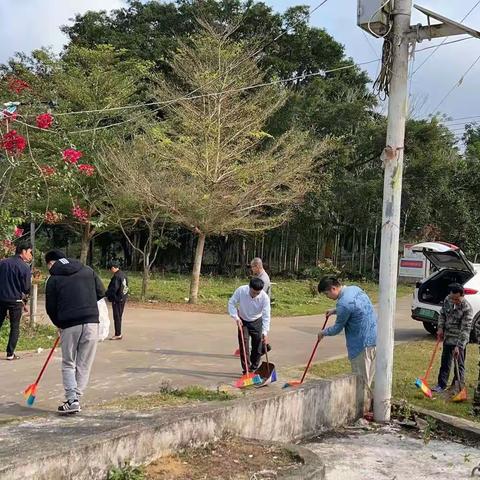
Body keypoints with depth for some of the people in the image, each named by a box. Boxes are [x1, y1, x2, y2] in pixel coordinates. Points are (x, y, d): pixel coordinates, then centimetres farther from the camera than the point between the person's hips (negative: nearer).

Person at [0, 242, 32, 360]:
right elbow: (26, 288, -7)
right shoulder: (25, 267, -9)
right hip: (15, 300, -4)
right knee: (15, 327, 8)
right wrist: (24, 302, 11)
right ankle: (10, 353, 6)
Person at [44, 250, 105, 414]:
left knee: (68, 364, 11)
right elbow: (101, 293, 12)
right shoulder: (88, 271, 11)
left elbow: (51, 308, 6)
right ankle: (76, 397, 9)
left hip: (69, 325, -2)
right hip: (91, 322, 2)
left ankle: (72, 400, 1)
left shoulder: (53, 279, 4)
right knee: (84, 364, 10)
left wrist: (59, 325, 22)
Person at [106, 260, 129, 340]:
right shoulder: (123, 275, 10)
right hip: (123, 298, 9)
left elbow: (113, 289, -21)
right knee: (119, 316, 15)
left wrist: (107, 293, -7)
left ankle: (118, 334, 1)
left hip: (117, 299, -9)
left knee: (117, 317, -2)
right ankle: (119, 334, 21)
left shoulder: (116, 276, -18)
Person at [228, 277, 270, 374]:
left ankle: (254, 368, 21)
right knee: (244, 345, -6)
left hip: (257, 322, 0)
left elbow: (266, 316, -27)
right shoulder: (241, 291, -27)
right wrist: (236, 318, -26)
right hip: (243, 321, 0)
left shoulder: (265, 297, -29)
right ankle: (246, 369, 0)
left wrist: (265, 332, -33)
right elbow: (231, 303, -15)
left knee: (257, 346, 4)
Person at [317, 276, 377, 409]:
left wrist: (323, 333, 9)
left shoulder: (343, 303, -22)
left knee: (361, 377, 2)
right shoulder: (354, 288, 6)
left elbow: (337, 328, -8)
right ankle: (367, 402, 26)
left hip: (363, 342, -9)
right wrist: (335, 311, 20)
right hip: (374, 337, 9)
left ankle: (363, 407, 10)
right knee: (367, 375, 17)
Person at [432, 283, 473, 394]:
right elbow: (442, 314, 12)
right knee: (445, 362, 16)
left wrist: (458, 346, -29)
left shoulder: (467, 309, -24)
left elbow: (465, 329, -25)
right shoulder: (447, 300, -6)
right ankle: (441, 385, 26)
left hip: (459, 340, -6)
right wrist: (440, 328, -2)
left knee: (459, 364, 1)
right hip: (447, 337, 6)